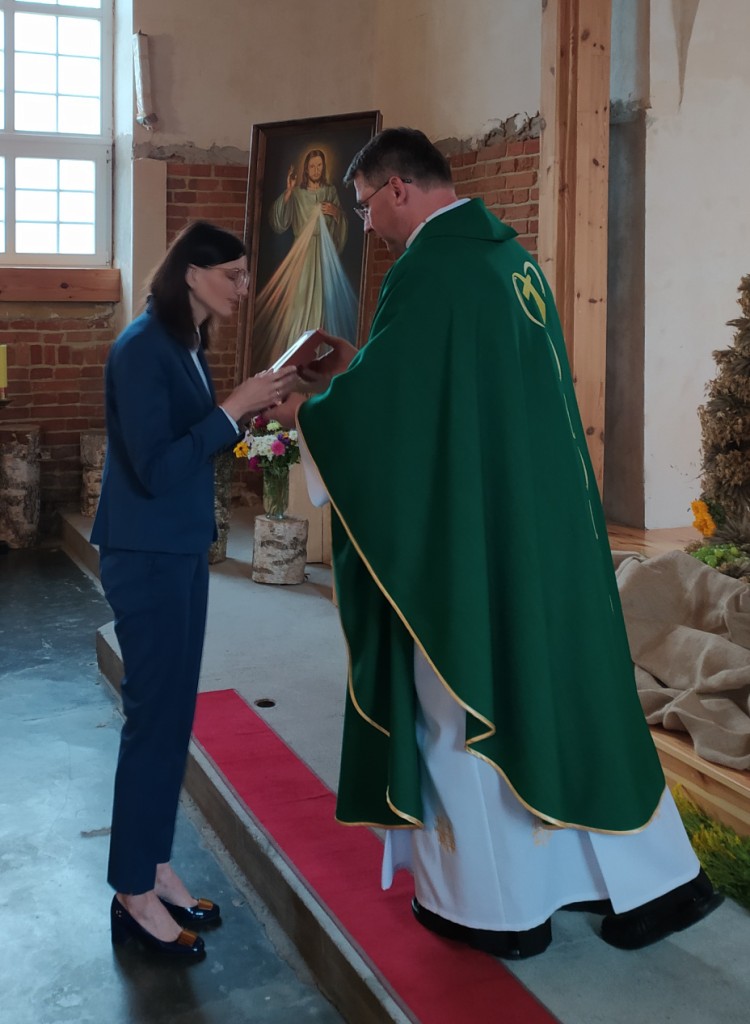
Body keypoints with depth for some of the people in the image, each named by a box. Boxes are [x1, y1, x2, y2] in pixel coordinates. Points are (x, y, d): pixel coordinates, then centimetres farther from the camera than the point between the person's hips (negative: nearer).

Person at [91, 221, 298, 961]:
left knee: (174, 714, 12)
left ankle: (154, 869, 24)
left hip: (183, 551, 9)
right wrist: (235, 407, -22)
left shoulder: (188, 346, 10)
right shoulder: (142, 348, -16)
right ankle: (134, 895, 10)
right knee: (153, 715, -2)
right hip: (146, 556, -9)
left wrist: (251, 408, 2)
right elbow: (155, 468, -22)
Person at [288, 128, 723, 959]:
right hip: (544, 522, 9)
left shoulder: (426, 268, -15)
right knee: (565, 684, 14)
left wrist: (310, 407, 5)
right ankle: (655, 880, 22)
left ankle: (499, 904, 20)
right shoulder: (506, 253, 13)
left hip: (469, 535, -8)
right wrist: (355, 374, 21)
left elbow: (376, 401, -14)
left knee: (472, 697, 6)